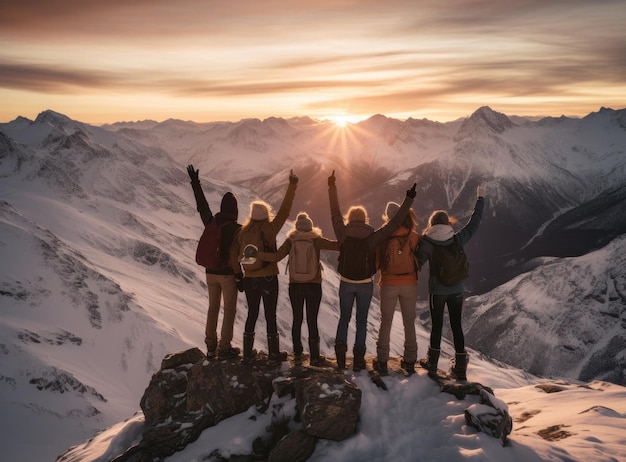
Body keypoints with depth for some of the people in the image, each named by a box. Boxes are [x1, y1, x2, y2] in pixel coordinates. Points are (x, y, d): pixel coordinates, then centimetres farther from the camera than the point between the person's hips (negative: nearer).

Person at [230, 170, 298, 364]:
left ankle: (247, 353, 20)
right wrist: (292, 185, -10)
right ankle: (274, 353, 16)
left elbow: (233, 253, 1)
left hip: (249, 279, 4)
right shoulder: (269, 229, -13)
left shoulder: (243, 231, -1)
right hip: (268, 278, -4)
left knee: (252, 314, 15)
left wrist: (238, 274, 10)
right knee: (270, 315, 6)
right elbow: (285, 210, -13)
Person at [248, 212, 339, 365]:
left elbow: (276, 257, -15)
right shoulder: (316, 240, -7)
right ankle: (314, 356, 8)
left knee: (297, 319, 15)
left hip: (295, 286, 2)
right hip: (313, 286, -1)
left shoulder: (291, 241, -4)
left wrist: (255, 254, -10)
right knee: (312, 321, 4)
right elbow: (336, 245, -9)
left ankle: (297, 352, 25)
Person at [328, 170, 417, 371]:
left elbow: (335, 213, 1)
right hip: (365, 284, -1)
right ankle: (358, 360, 11)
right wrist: (408, 200, -6)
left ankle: (340, 355, 10)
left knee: (344, 319, 16)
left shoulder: (343, 234, -10)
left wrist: (332, 187, 9)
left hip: (346, 283, 1)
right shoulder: (372, 237, -12)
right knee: (362, 321, 10)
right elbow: (394, 223, -10)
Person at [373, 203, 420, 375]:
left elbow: (376, 261, -3)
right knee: (409, 322, 13)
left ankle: (382, 362, 13)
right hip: (410, 285, 1)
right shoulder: (413, 236, -6)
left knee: (386, 322, 11)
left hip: (388, 284, -1)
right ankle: (410, 361, 19)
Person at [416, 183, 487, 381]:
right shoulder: (458, 240, -8)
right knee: (456, 325, 11)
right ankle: (460, 367, 16)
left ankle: (432, 363, 22)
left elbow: (416, 264, -10)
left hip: (437, 291, -2)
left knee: (436, 325, 12)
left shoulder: (426, 243, -15)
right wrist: (481, 198, 12)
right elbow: (474, 223, 2)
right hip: (457, 290, 2)